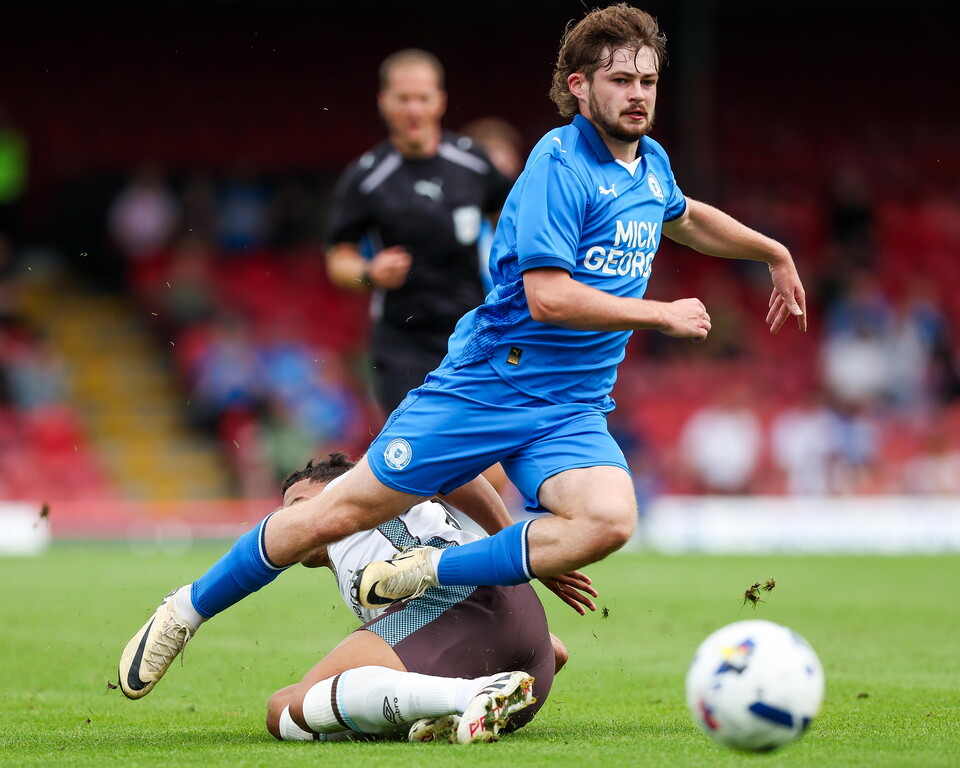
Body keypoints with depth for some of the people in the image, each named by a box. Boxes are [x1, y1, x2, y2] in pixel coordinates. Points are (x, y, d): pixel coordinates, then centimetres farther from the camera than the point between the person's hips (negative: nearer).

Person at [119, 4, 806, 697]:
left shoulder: (651, 165, 11)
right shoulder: (558, 165, -14)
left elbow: (685, 217, 37)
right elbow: (548, 296, -23)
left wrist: (776, 254, 42)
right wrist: (664, 315, -15)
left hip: (570, 409, 6)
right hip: (484, 385, -6)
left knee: (609, 520, -26)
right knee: (343, 513, -3)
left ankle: (432, 573, -12)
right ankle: (188, 610, 16)